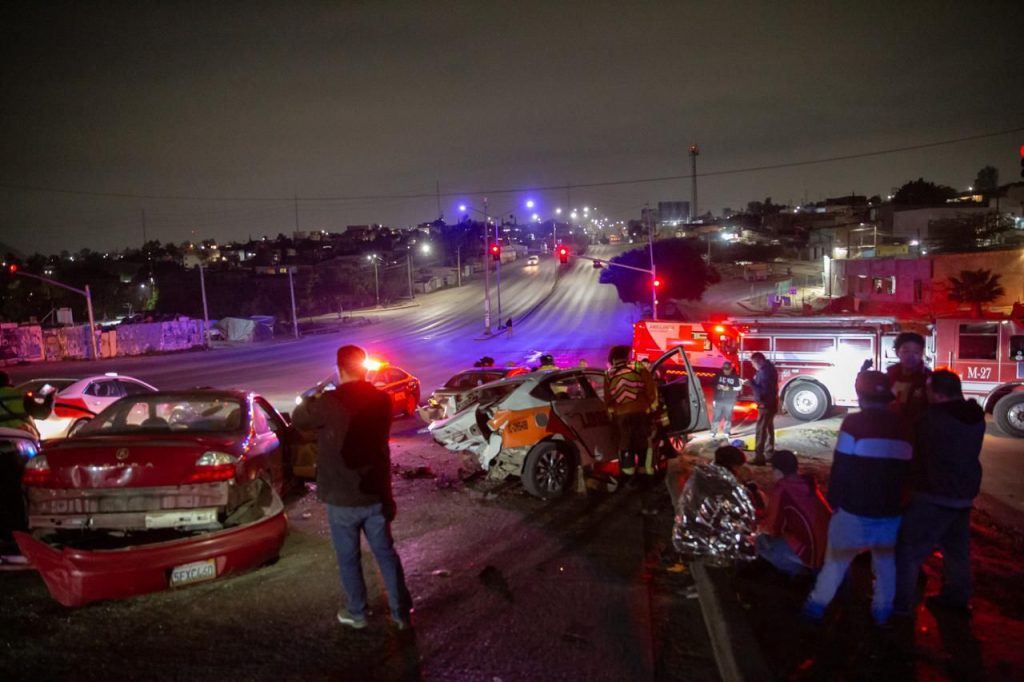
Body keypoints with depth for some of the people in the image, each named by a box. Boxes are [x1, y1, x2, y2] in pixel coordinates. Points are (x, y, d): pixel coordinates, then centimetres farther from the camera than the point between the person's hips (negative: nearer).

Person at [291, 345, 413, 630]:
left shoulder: (330, 403, -19)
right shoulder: (382, 400, -3)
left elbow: (298, 419, -1)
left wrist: (313, 399, 19)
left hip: (342, 497, -4)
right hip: (376, 493, 4)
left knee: (349, 559, 14)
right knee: (386, 553, 16)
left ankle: (356, 614, 29)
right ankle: (401, 613, 23)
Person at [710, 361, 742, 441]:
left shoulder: (735, 377, -2)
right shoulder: (718, 375, 1)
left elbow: (739, 387, -5)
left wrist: (729, 388, -17)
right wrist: (717, 386, -14)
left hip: (729, 401, -1)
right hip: (718, 400, 1)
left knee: (728, 417, 5)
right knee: (716, 417, 0)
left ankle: (727, 433, 16)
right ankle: (713, 433, 9)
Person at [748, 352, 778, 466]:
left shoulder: (765, 372, -22)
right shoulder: (769, 368, 12)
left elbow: (763, 391, -27)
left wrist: (751, 383, -24)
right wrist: (753, 382, 7)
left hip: (766, 405, -11)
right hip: (770, 404, 11)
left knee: (760, 430, -11)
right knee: (769, 429, 18)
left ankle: (759, 457, -13)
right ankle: (770, 454, 27)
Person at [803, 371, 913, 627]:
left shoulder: (854, 422, -14)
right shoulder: (904, 426, 3)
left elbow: (841, 467, -12)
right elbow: (906, 468, 11)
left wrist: (834, 499, -1)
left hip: (855, 506, -4)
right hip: (891, 508, 4)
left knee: (837, 557, 10)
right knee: (886, 559, 20)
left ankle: (818, 605, 19)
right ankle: (882, 611, 29)